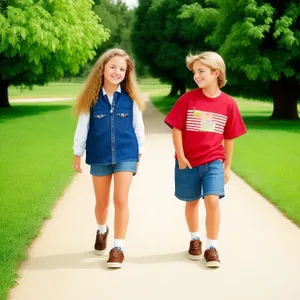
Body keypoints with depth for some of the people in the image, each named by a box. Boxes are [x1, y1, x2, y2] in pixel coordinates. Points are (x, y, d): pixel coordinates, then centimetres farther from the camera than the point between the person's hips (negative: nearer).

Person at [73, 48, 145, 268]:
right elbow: (82, 126, 3)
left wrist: (139, 153, 9)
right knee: (102, 202, 13)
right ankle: (102, 231, 43)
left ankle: (118, 247, 2)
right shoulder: (92, 98, -4)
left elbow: (138, 126, 6)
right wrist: (78, 154, 6)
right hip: (99, 156, 1)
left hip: (125, 155, -1)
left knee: (121, 200, -7)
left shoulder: (130, 98, -3)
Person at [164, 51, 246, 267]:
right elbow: (176, 129, -4)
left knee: (212, 200, -14)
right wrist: (180, 157, -10)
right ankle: (195, 239, 35)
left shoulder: (228, 104, -4)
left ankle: (212, 247, 0)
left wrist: (227, 166, 6)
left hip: (214, 161, 0)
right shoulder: (187, 99, -7)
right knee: (192, 201, 13)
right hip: (188, 161, 1)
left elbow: (229, 138, 3)